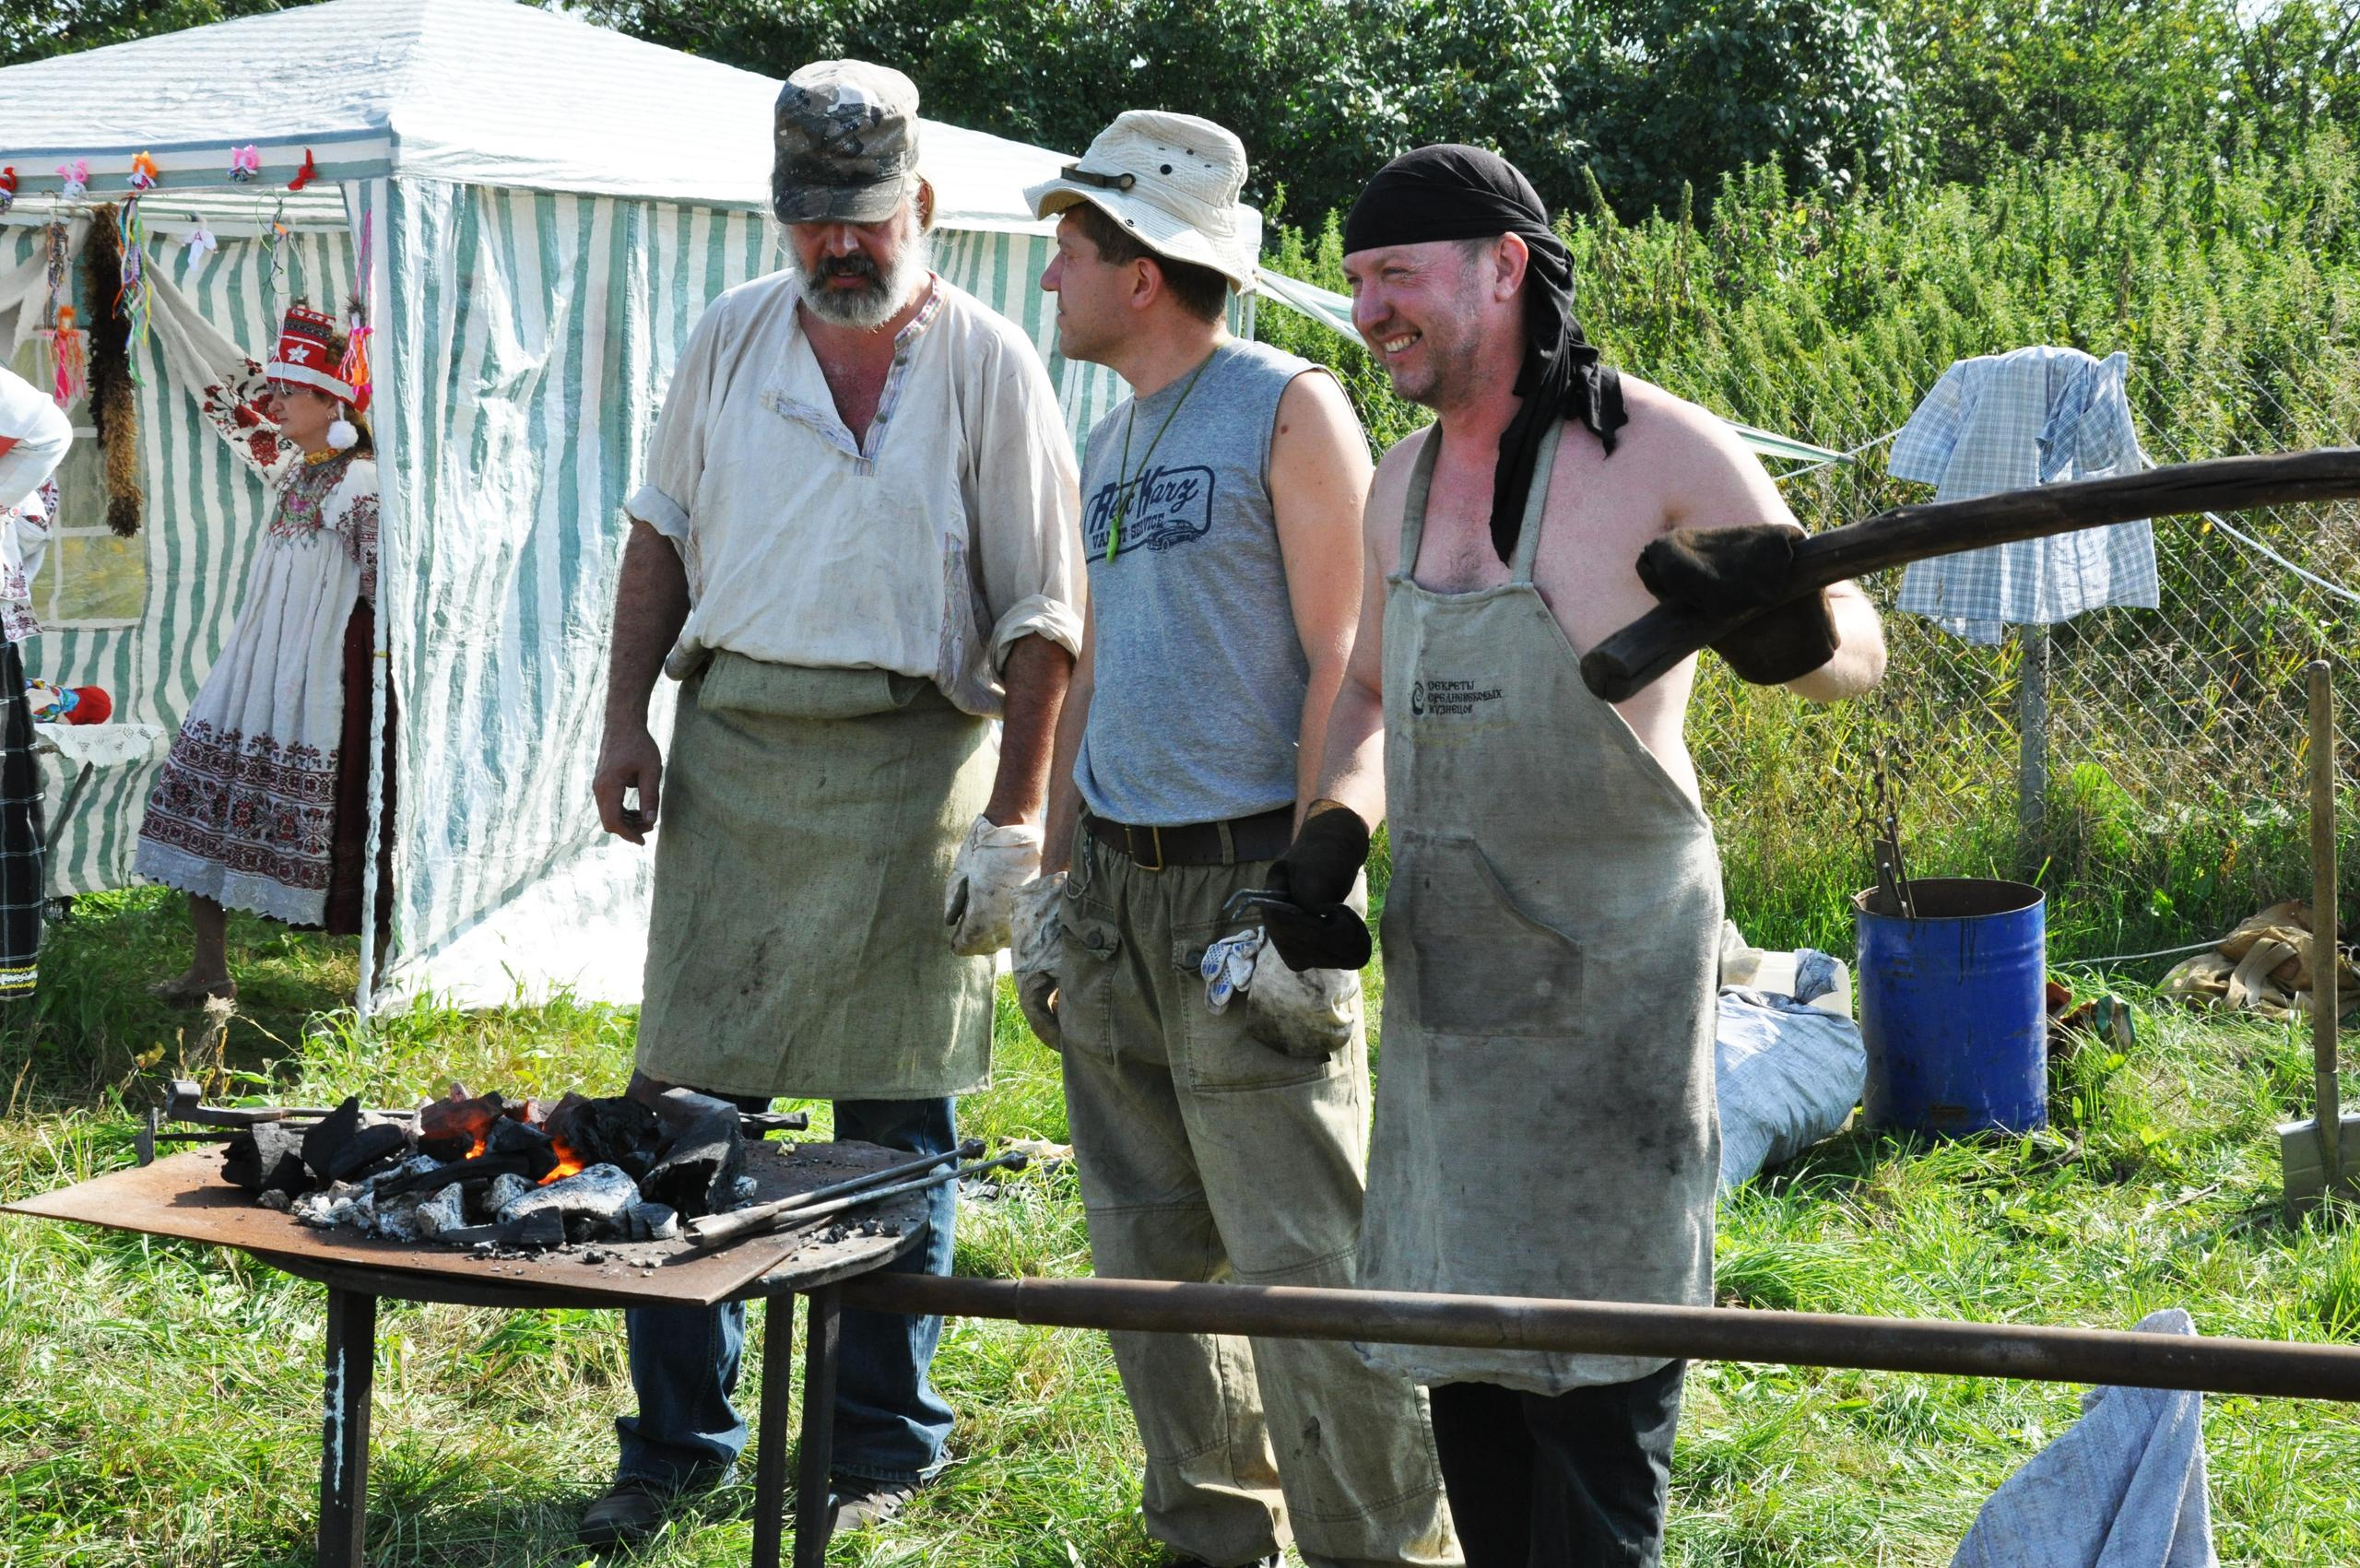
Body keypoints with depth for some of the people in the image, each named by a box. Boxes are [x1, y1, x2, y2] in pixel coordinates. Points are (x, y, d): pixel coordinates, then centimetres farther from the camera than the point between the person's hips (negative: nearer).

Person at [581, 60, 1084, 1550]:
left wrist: (1013, 818, -9)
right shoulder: (732, 337, 10)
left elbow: (1043, 611, -4)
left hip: (908, 760, -3)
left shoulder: (987, 362, -2)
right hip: (729, 747, 4)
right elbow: (664, 531, 17)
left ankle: (882, 1449, 17)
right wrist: (627, 718, 6)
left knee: (898, 1126, 4)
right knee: (694, 1099, 4)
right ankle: (678, 1438, 16)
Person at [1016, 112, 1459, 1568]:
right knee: (1151, 1251, 10)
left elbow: (1342, 665, -12)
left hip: (1246, 885, -8)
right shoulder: (1111, 442, 16)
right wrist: (1059, 872, 17)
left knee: (1298, 1261, -9)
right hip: (1118, 888, 8)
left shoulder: (1289, 410, -7)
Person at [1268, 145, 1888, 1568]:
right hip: (1447, 959, 7)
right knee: (1460, 1342, 14)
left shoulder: (1657, 449, -12)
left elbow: (1858, 652, -11)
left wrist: (1794, 629, -34)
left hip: (1610, 963, -7)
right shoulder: (1404, 483, 9)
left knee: (1589, 1345, -2)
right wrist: (1333, 828, 3)